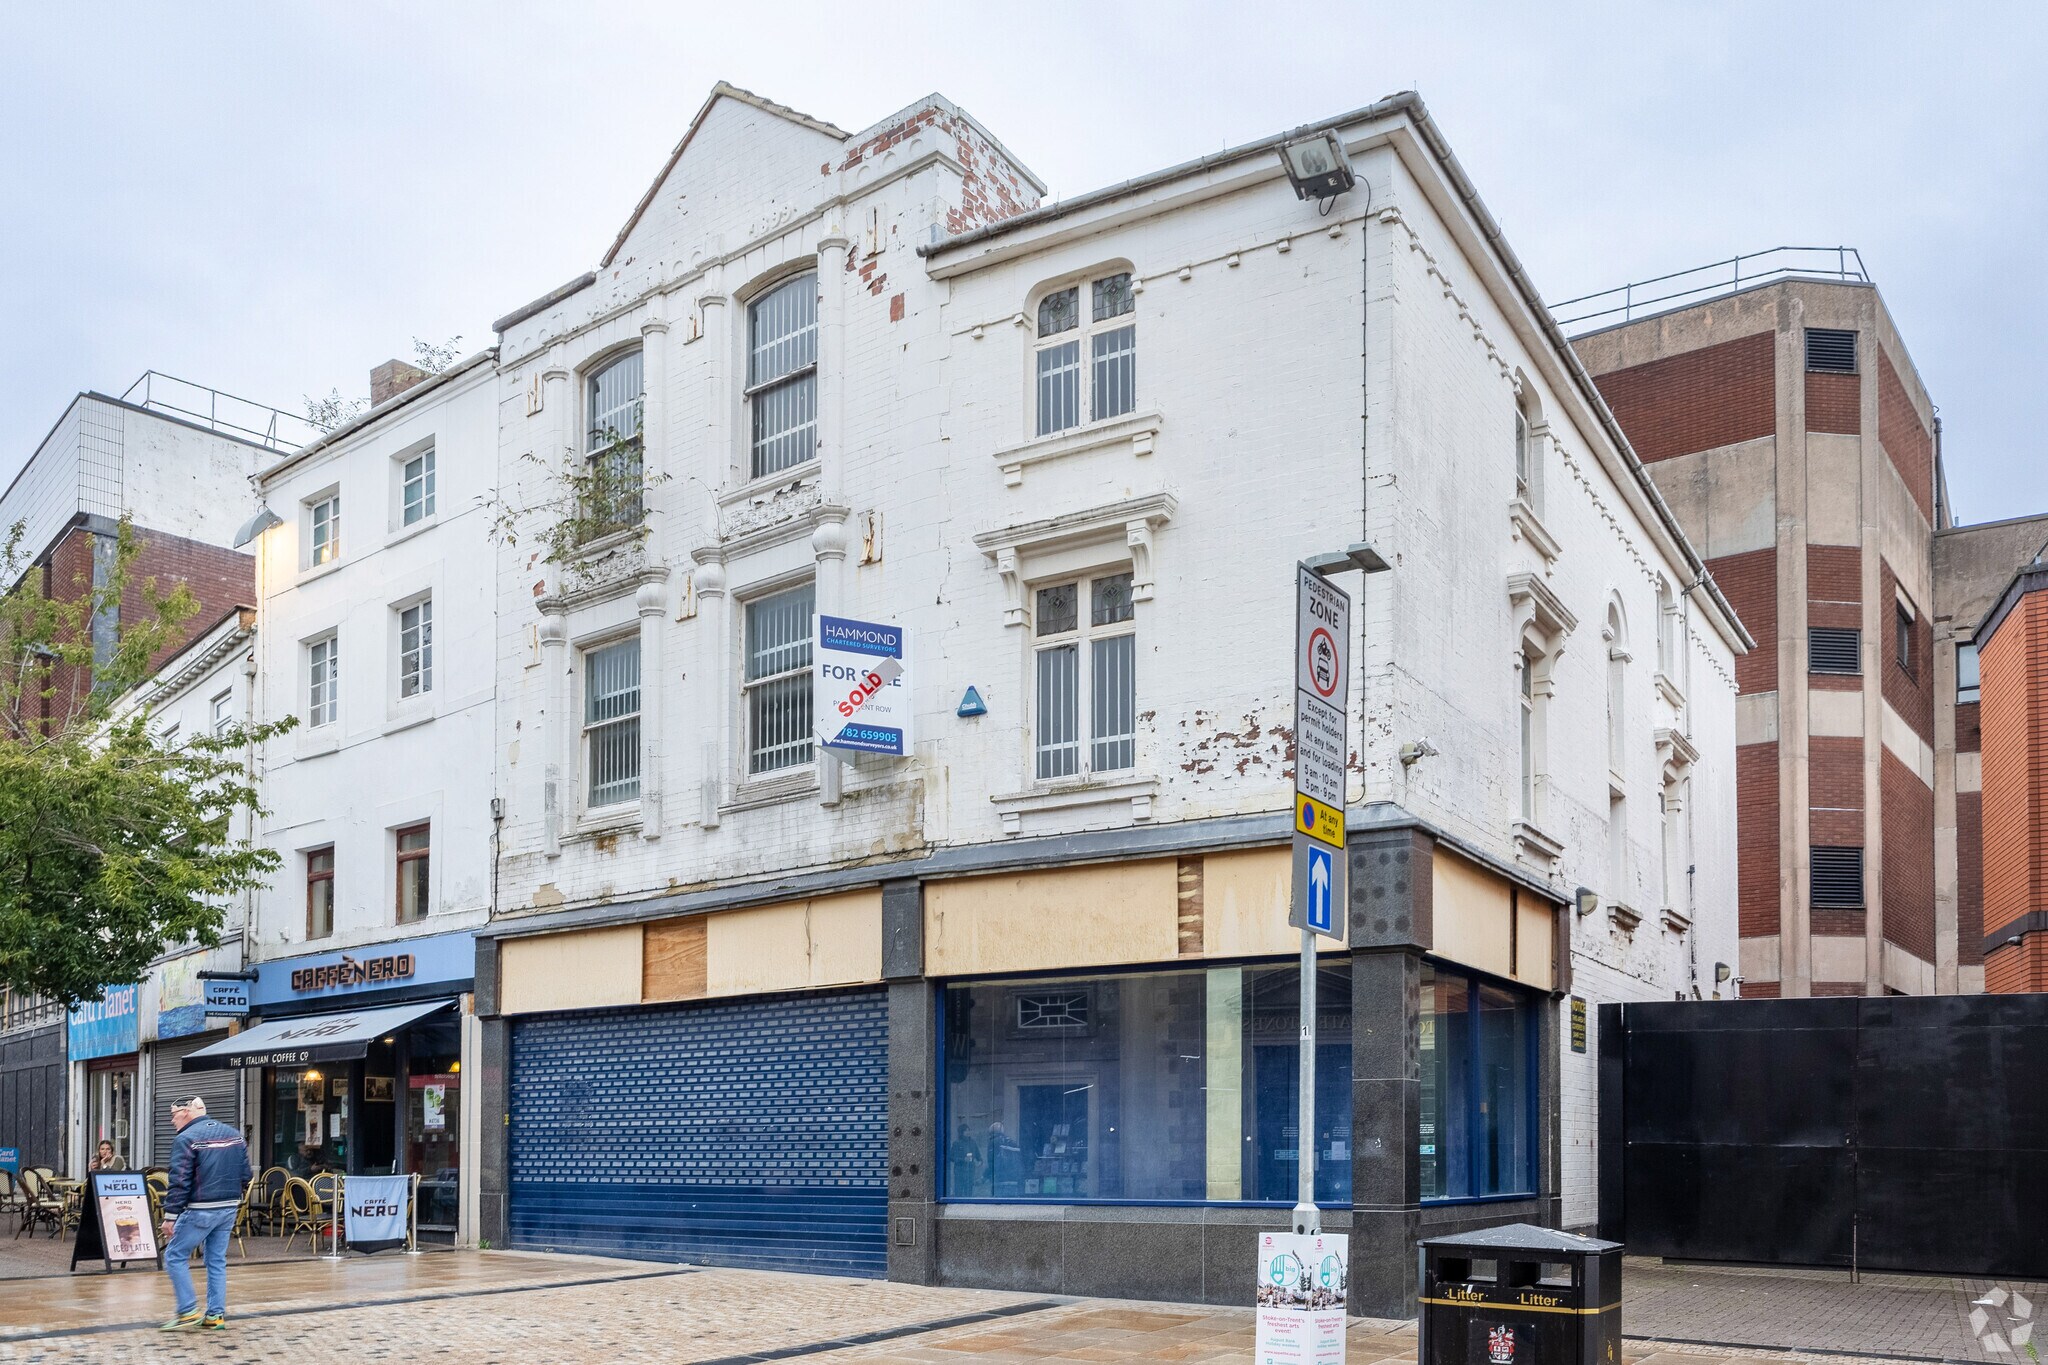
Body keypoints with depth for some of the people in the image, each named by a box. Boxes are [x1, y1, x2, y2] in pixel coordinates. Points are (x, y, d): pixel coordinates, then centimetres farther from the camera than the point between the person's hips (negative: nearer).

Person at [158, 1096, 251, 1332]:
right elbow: (245, 1175, 11)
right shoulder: (234, 1135, 11)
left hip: (200, 1211, -7)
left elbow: (179, 1182, -15)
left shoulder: (186, 1139, -10)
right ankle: (216, 1315, 12)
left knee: (175, 1256, 4)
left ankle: (188, 1312, -2)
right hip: (230, 1209, 7)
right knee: (217, 1261, 13)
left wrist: (170, 1216, -13)